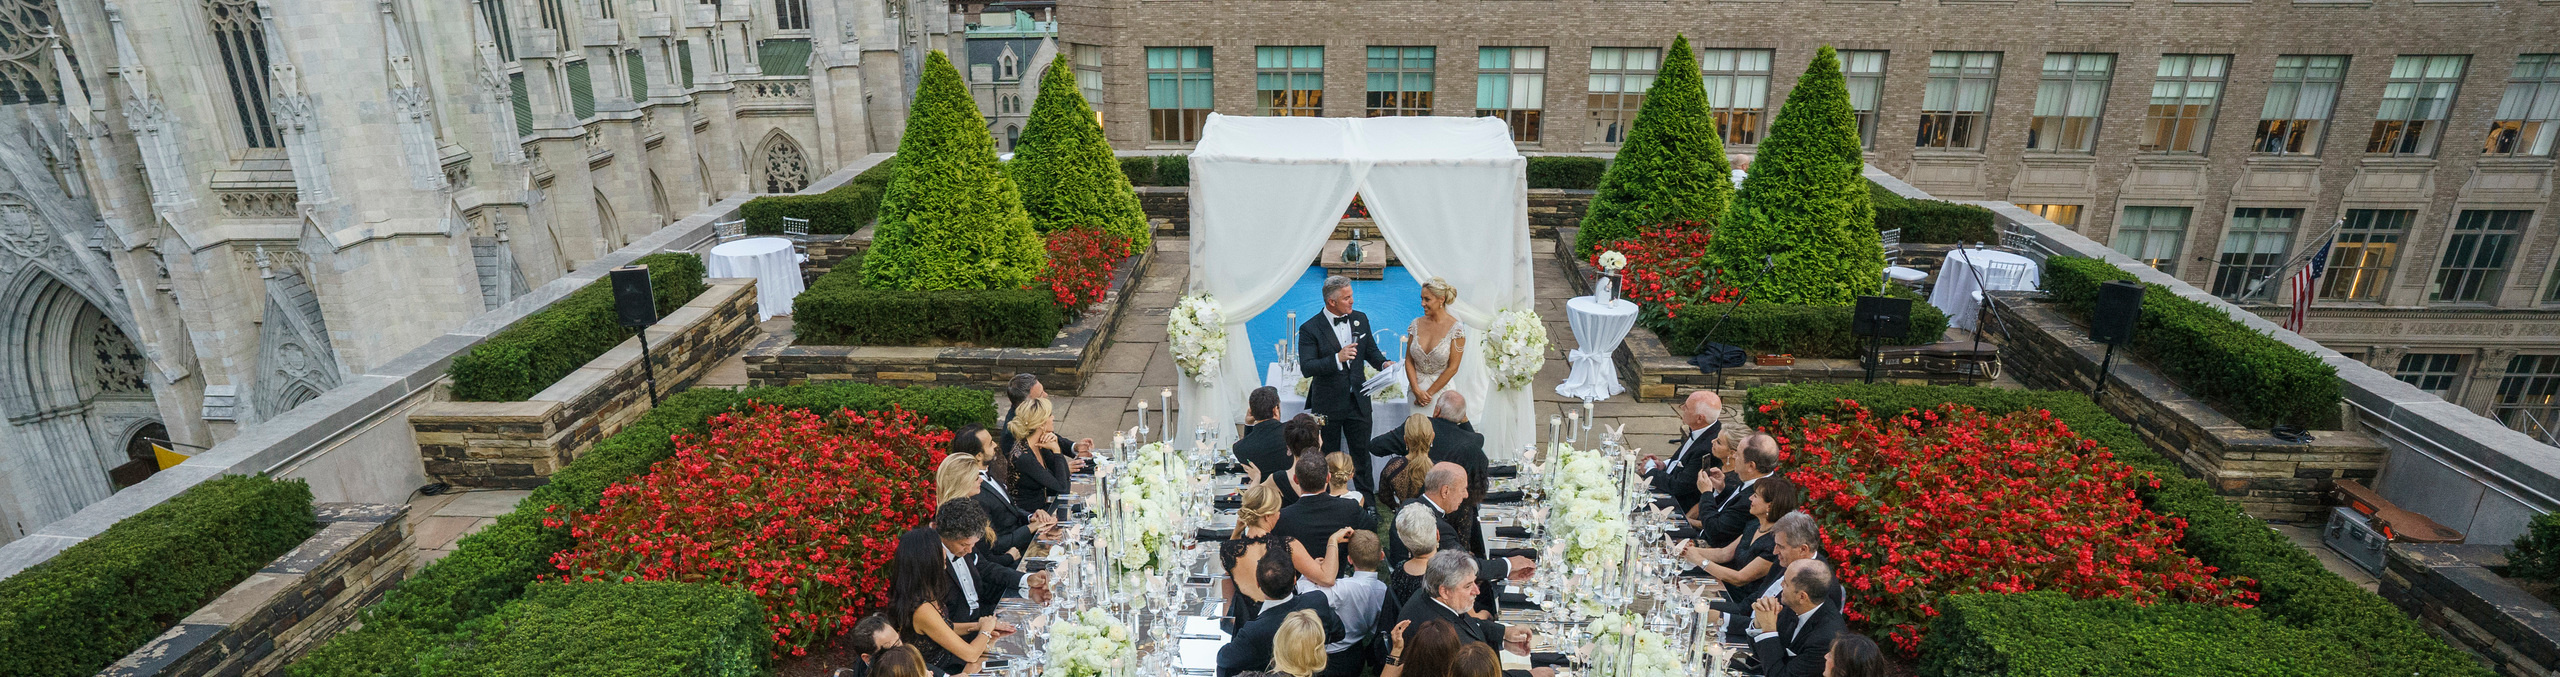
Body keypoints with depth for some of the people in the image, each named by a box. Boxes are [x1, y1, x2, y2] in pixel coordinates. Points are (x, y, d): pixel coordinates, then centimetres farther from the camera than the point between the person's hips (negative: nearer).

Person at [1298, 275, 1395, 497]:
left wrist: (1384, 363, -6)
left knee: (1362, 452, 10)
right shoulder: (1310, 328, -13)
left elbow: (1371, 351, 16)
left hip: (1358, 400, 4)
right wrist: (1337, 358, -32)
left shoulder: (1360, 319, 4)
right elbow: (1306, 368, -21)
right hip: (1328, 403, -3)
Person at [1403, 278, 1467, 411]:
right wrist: (1417, 390, -8)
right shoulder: (1416, 324, 3)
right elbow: (1409, 360, 4)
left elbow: (1452, 368, -9)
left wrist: (1429, 393, -9)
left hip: (1440, 389, -3)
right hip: (1415, 388, 3)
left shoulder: (1456, 328, -9)